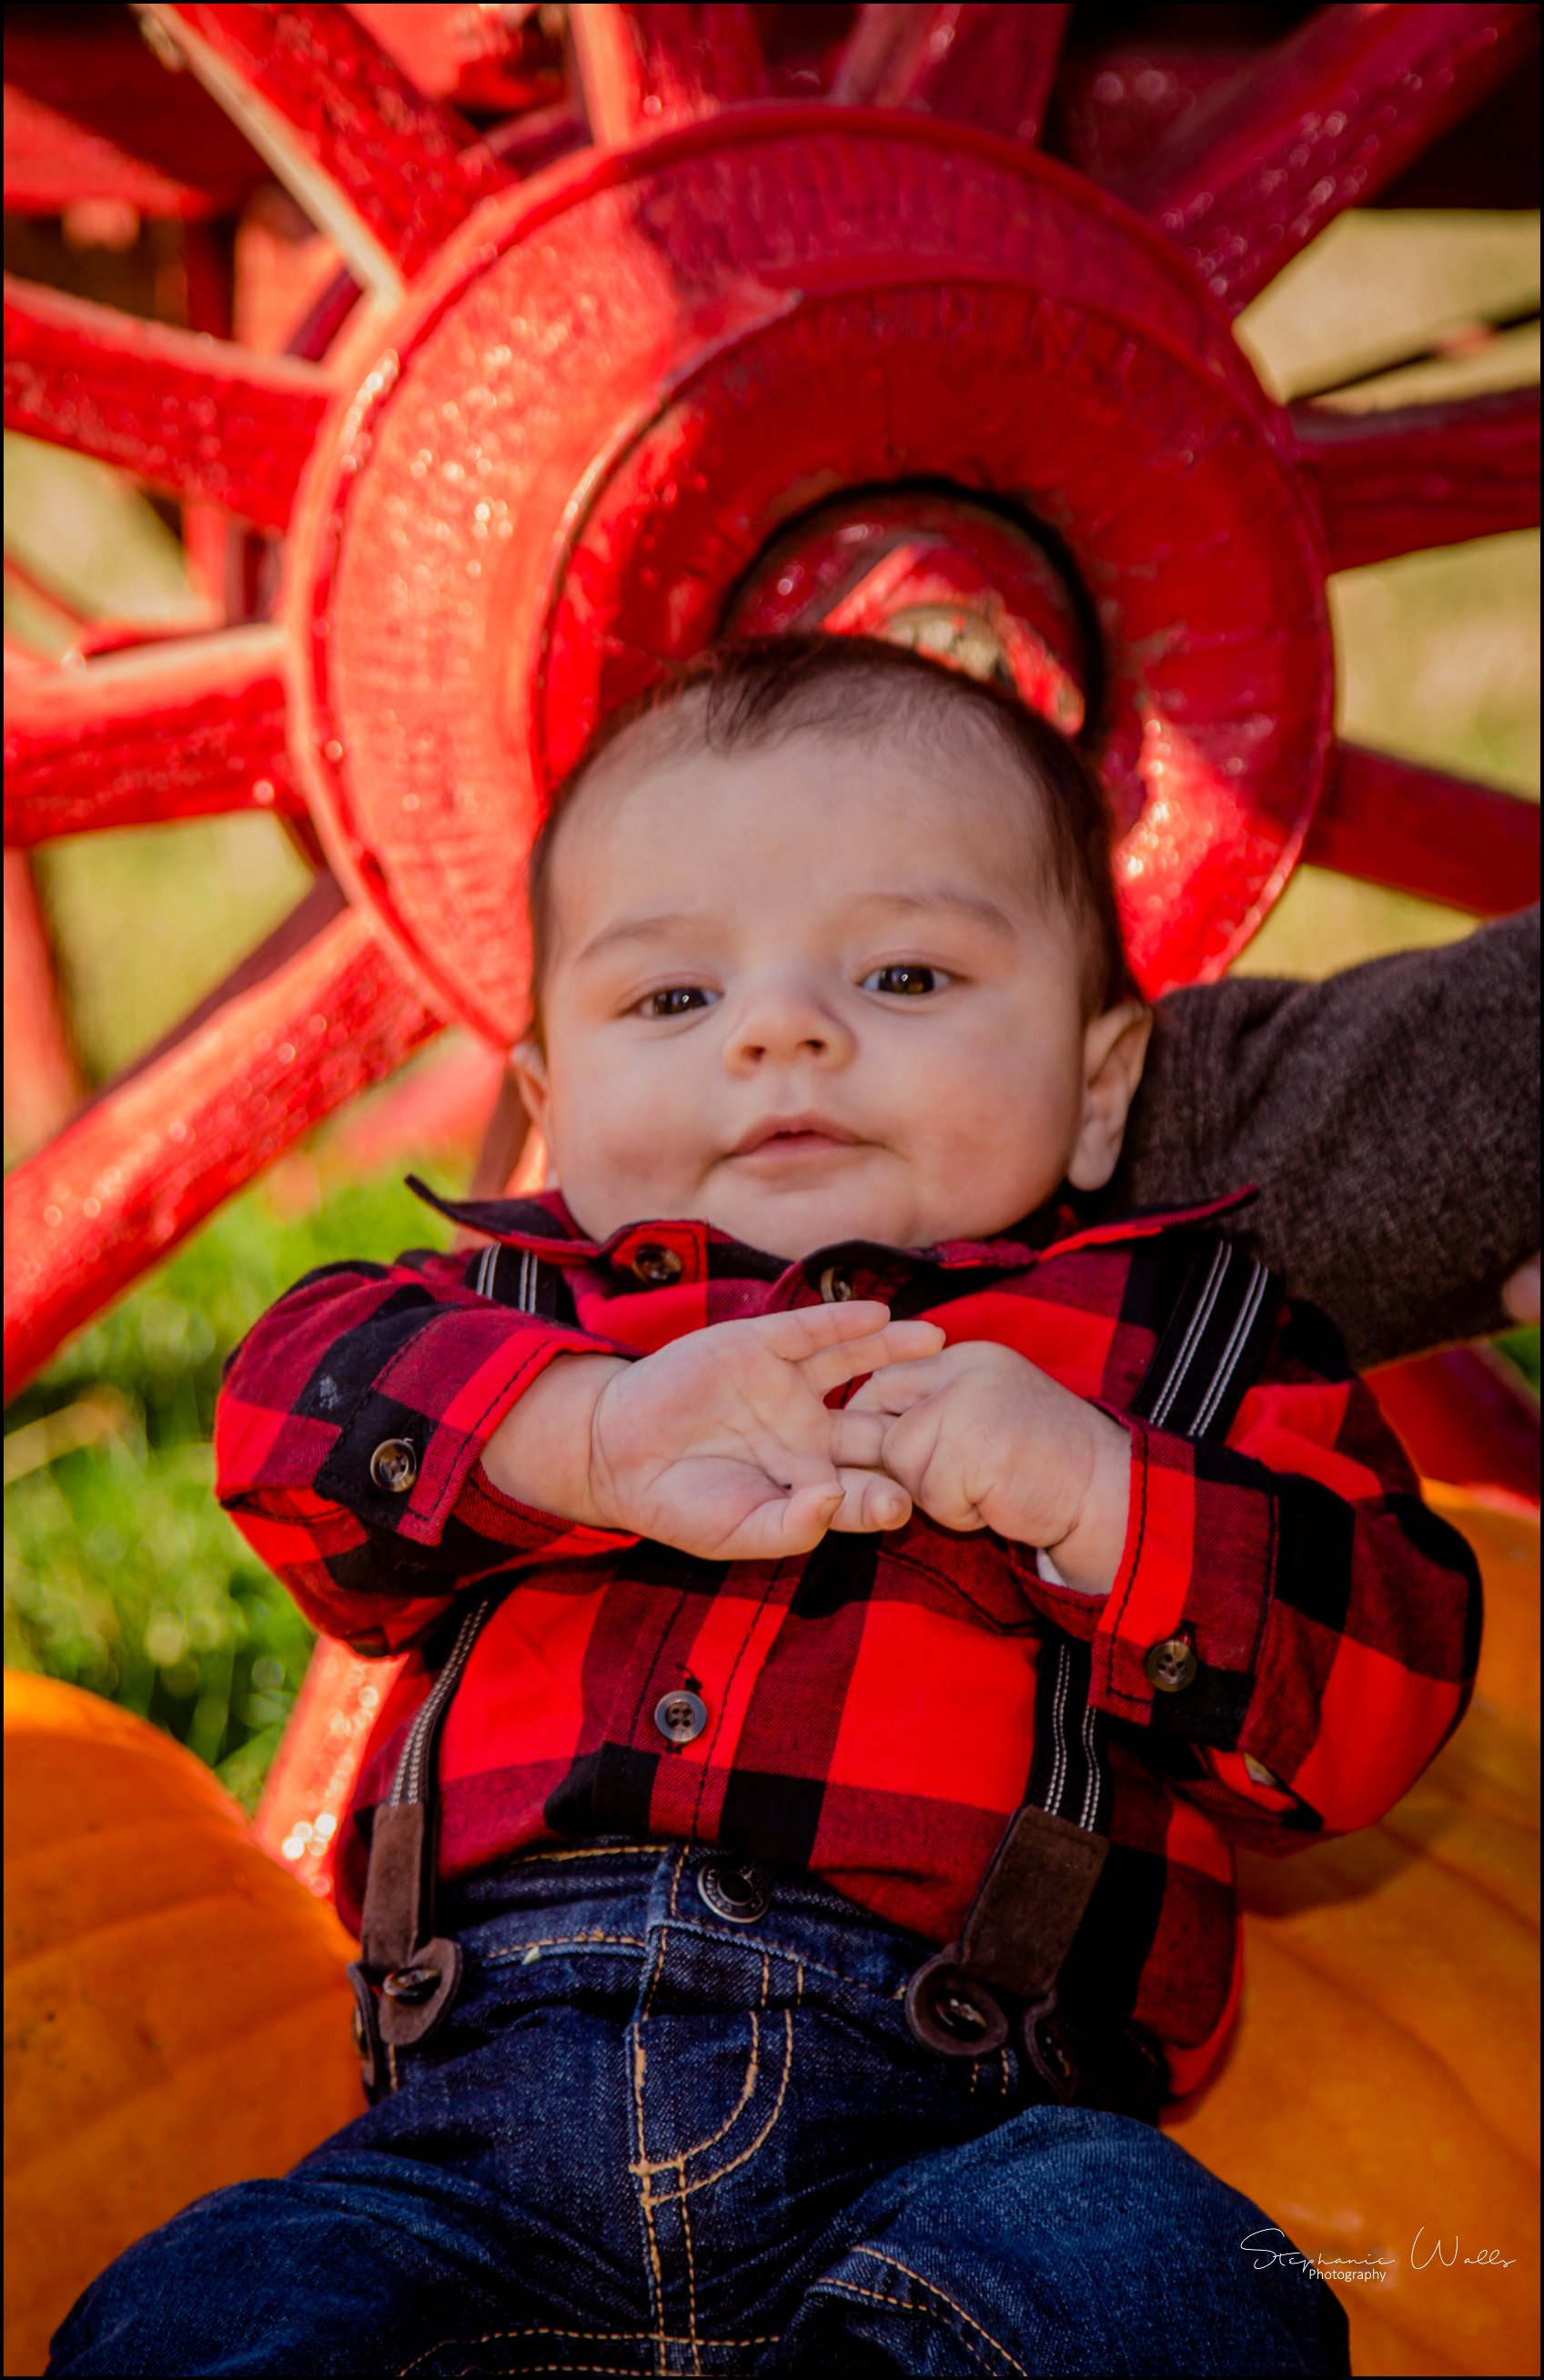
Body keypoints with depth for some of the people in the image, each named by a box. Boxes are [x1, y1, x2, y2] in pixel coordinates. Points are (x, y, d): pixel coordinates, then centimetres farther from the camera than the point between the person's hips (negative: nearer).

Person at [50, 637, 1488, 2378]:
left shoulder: (1171, 1330, 19)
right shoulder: (525, 1307, 24)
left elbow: (1387, 1678, 8)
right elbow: (296, 1401, 5)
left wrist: (1097, 1495, -8)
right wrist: (597, 1435, -12)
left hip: (942, 2115, -1)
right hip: (490, 2090, 1)